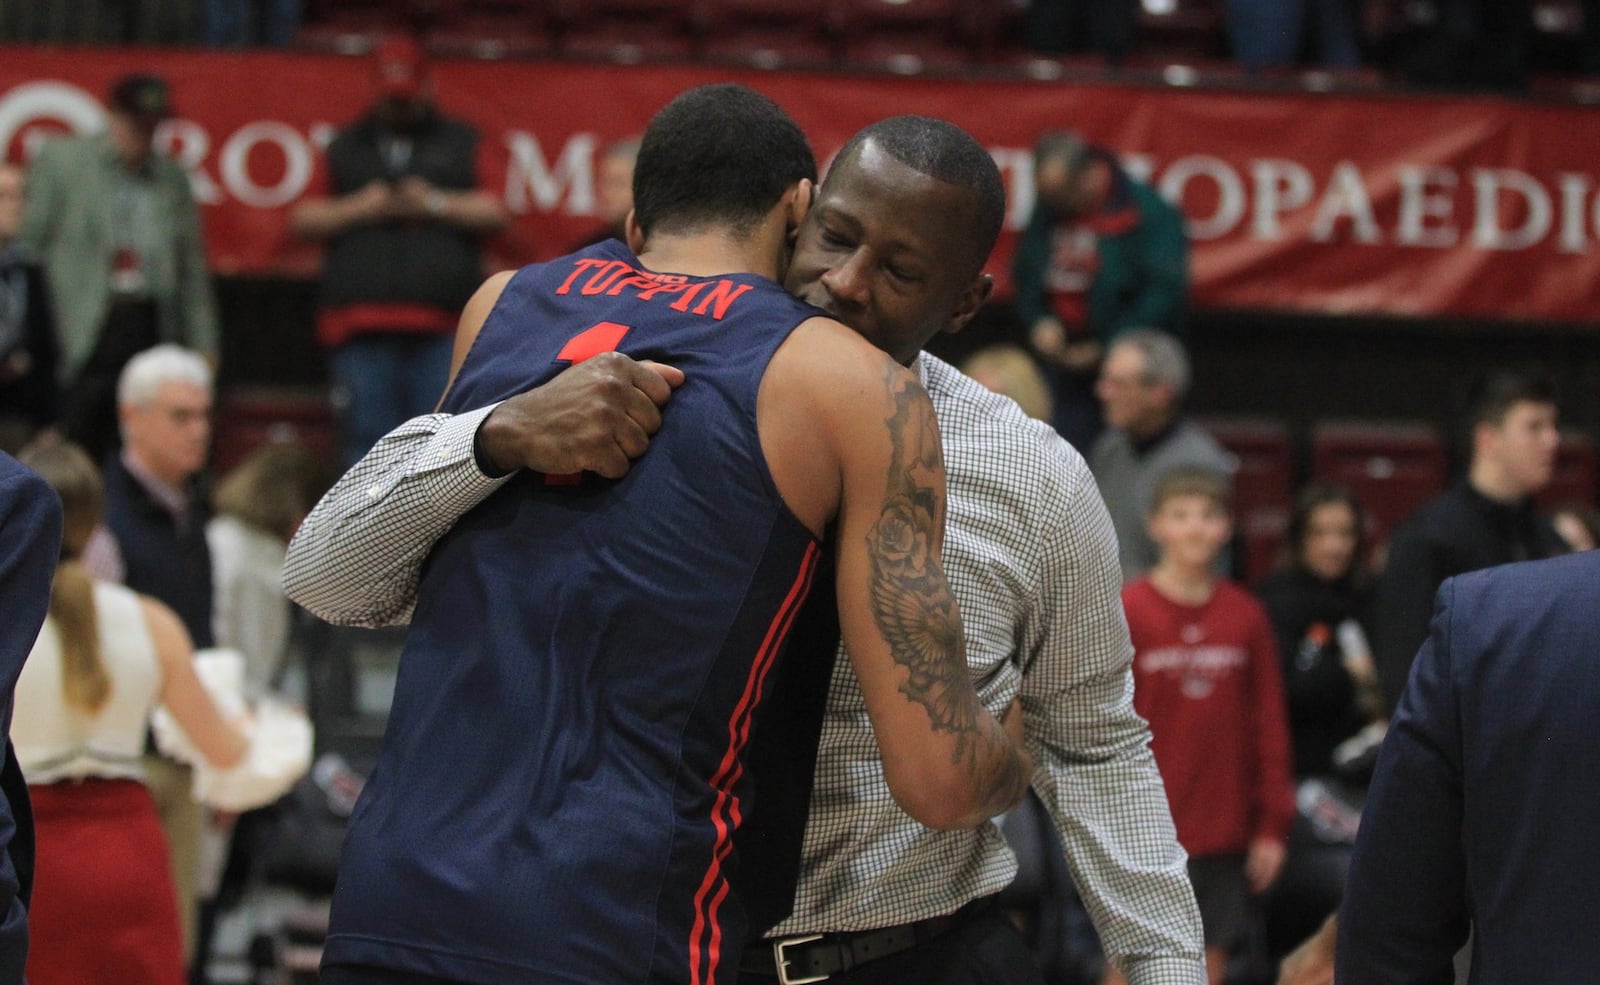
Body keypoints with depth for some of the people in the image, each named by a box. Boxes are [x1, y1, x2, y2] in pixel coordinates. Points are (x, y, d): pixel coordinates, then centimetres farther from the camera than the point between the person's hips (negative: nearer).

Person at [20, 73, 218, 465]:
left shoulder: (173, 177, 13)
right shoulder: (59, 161, 3)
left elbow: (192, 270, 16)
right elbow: (33, 242, 1)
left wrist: (204, 344, 11)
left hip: (151, 328, 3)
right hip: (85, 330, -3)